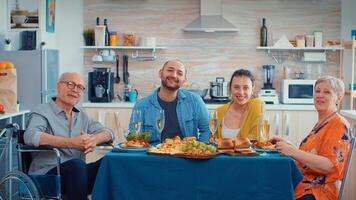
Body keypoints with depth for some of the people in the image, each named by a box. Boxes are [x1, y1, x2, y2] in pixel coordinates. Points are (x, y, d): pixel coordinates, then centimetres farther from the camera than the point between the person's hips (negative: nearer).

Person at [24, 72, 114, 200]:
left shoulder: (82, 116, 19)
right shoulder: (42, 112, 0)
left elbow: (108, 133, 11)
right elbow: (30, 136, -20)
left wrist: (94, 139, -14)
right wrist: (71, 143, -26)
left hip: (78, 173, 5)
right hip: (48, 173, -5)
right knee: (77, 164, -35)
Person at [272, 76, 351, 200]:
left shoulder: (339, 125, -9)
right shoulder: (321, 123, 17)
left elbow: (330, 166, -18)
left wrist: (293, 152, -24)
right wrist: (287, 145, 9)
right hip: (305, 184, 8)